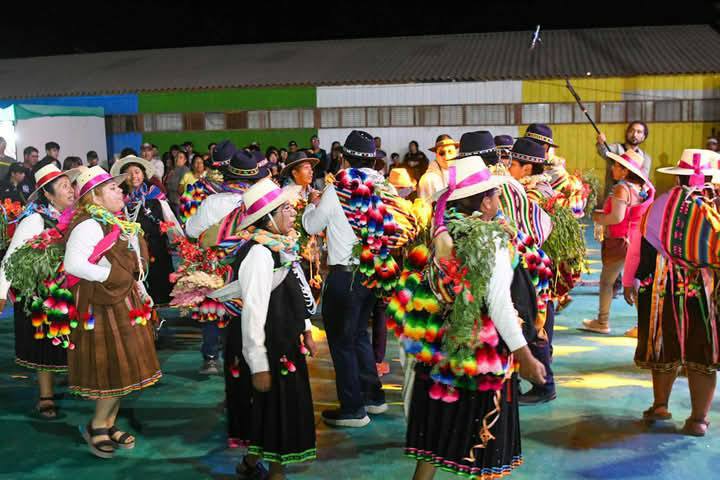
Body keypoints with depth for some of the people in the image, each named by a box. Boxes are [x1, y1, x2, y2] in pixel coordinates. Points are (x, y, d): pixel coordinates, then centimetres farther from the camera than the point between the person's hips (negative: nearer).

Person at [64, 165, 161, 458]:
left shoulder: (118, 223, 12)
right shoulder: (89, 225, -18)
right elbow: (73, 264, -28)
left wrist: (140, 291, 14)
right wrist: (109, 276, -20)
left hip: (124, 301, 9)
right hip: (104, 305, -9)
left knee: (124, 367, 13)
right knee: (118, 368, -4)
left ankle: (109, 424, 26)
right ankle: (96, 426, 13)